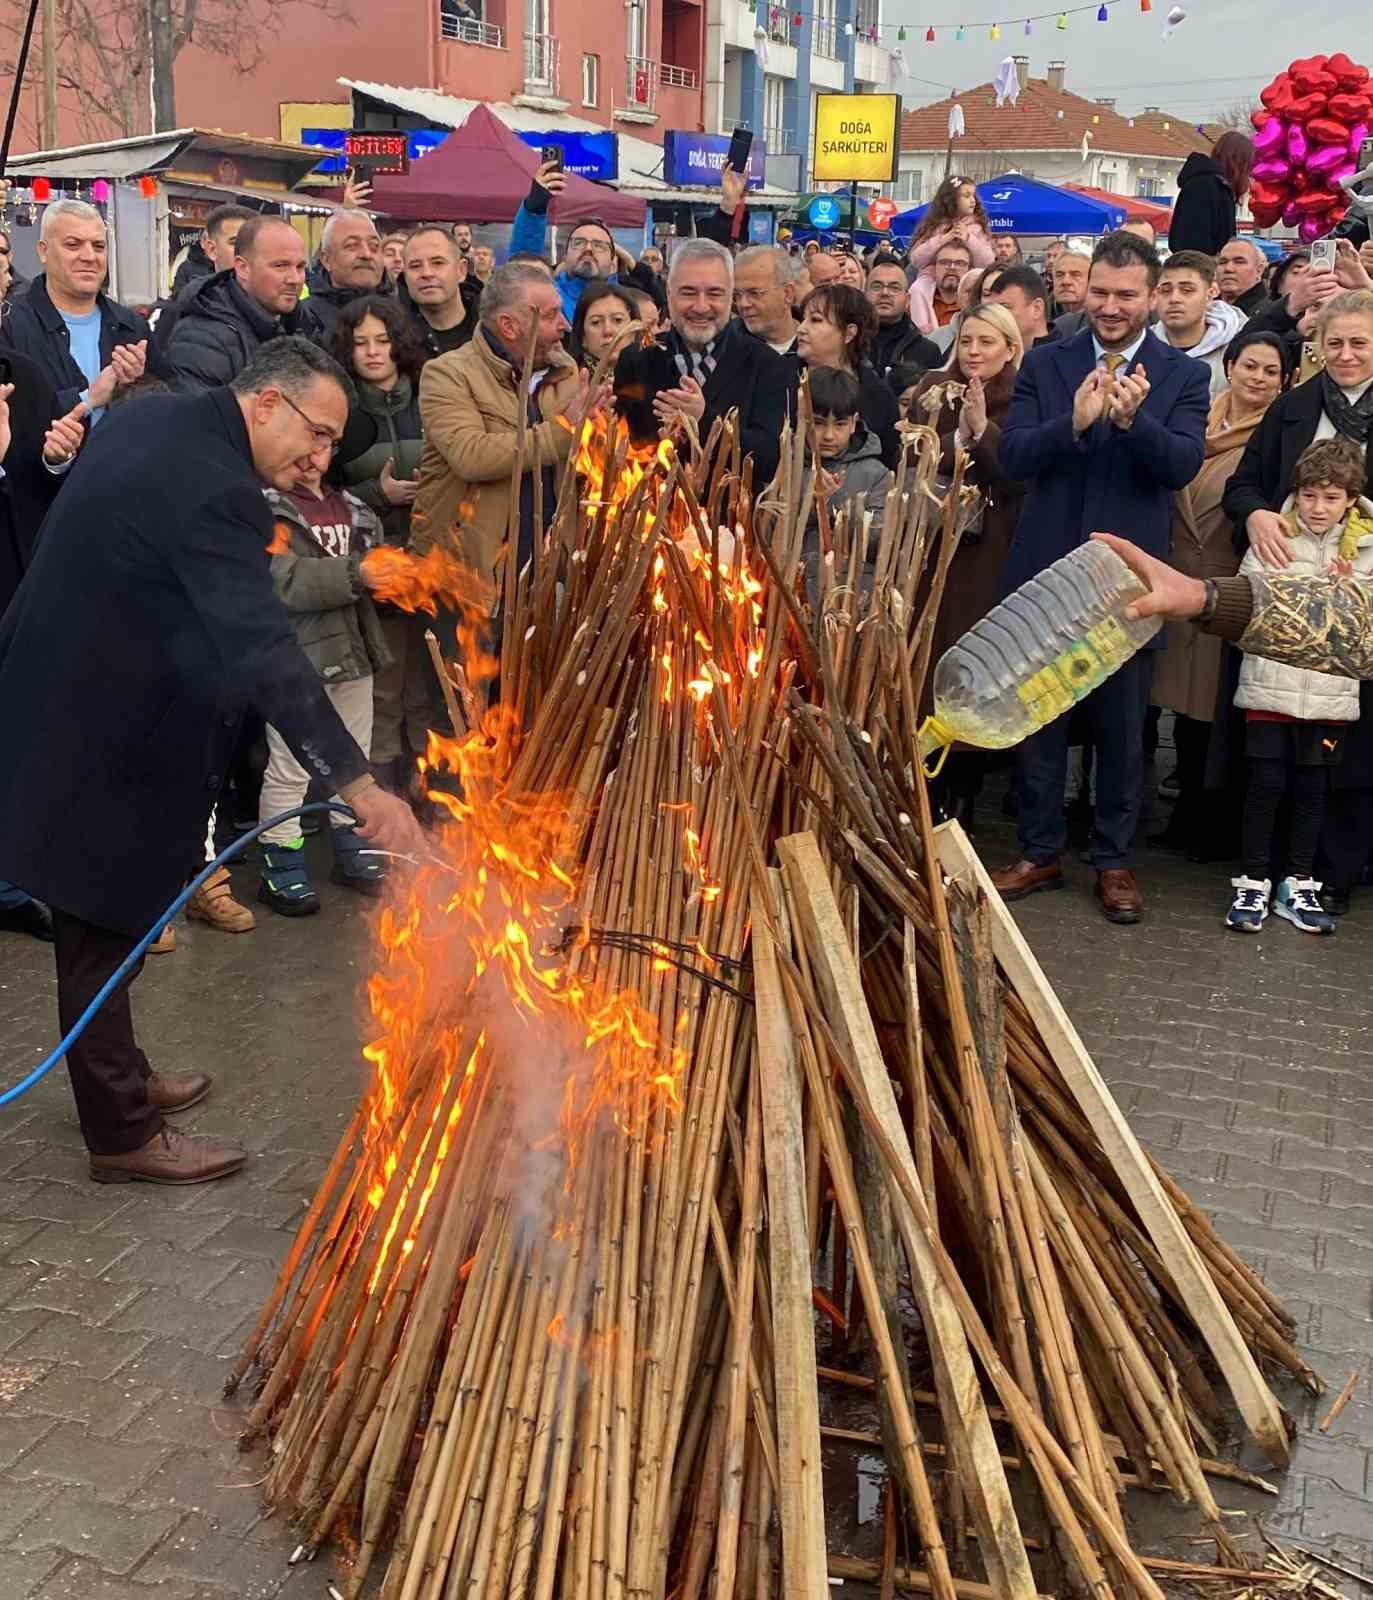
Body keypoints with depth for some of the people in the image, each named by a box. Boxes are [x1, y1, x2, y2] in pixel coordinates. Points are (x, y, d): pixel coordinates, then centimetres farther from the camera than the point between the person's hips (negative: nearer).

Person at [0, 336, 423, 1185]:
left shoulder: (150, 418, 4)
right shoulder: (216, 493, -27)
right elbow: (266, 652, -35)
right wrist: (359, 785, -36)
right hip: (94, 738, -10)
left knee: (102, 919, 21)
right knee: (103, 930, 3)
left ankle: (118, 1076, 38)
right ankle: (124, 1134, 17)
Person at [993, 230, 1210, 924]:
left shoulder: (1183, 377, 1)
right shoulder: (1045, 365, 4)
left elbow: (1183, 465, -12)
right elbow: (1012, 457, -6)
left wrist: (1132, 419, -29)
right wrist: (1074, 422, -23)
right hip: (1044, 573, 2)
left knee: (1121, 728, 8)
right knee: (1037, 721, 10)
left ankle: (1113, 861, 22)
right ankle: (1040, 853, 24)